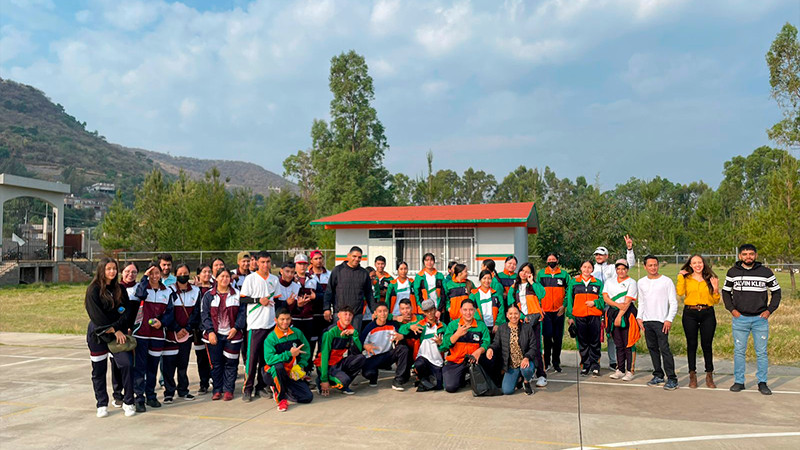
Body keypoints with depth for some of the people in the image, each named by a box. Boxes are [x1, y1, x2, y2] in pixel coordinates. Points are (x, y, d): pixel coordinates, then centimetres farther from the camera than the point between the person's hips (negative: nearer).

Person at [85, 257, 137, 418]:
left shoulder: (120, 289, 8)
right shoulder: (93, 290, -5)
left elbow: (128, 310, 1)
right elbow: (97, 315, -12)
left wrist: (117, 327, -15)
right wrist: (115, 331, -15)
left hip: (118, 332, 3)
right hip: (98, 334, -3)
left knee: (126, 364, -10)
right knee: (99, 370, 6)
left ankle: (128, 402, 1)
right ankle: (102, 405, 20)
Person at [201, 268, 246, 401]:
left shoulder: (237, 294, 6)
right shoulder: (209, 295, 6)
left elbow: (242, 312, 3)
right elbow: (205, 314, 1)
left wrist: (236, 327, -9)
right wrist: (210, 331, -9)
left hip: (232, 334, 0)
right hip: (214, 335, 0)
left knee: (230, 363, 2)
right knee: (216, 363, 5)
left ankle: (228, 390, 11)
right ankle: (217, 390, 16)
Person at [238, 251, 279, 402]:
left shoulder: (274, 279, 13)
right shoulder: (251, 278, -2)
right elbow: (242, 298, -5)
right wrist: (259, 300, -14)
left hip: (271, 324, 5)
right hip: (255, 324, -5)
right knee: (252, 356, -6)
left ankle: (261, 387, 16)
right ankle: (247, 389, 2)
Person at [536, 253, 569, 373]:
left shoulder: (564, 274, 7)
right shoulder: (541, 273, 7)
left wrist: (564, 305, -4)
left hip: (559, 311, 1)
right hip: (545, 310, -1)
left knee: (558, 337, 4)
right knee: (547, 335, -7)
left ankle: (556, 362, 14)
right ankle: (547, 362, 5)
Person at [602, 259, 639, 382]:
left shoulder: (631, 282, 0)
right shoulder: (609, 282, 15)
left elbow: (627, 302, -8)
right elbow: (605, 297, 4)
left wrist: (619, 316, -14)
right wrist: (617, 304, -11)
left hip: (627, 314, -4)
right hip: (613, 313, 4)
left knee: (628, 344, -5)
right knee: (618, 344, 8)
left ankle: (630, 371, 0)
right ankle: (620, 370, 13)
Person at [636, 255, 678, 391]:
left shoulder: (667, 281, -1)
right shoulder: (641, 282, 12)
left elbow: (673, 303, -2)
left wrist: (669, 319, -11)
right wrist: (639, 317, 8)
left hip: (661, 321, -5)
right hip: (647, 321, 5)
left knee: (664, 348, -11)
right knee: (652, 348, 9)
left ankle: (672, 378, -7)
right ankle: (658, 375, 18)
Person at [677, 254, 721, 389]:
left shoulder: (710, 279, 9)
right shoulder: (686, 278, 6)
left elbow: (716, 301, 9)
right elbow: (680, 292, -13)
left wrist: (716, 289, -7)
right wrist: (680, 276, -8)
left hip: (707, 314, 1)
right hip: (690, 314, -1)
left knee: (707, 345, 2)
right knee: (691, 344, 4)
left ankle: (709, 376, 15)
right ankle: (692, 376, 12)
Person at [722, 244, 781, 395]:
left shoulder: (765, 272, 2)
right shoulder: (733, 272, 3)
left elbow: (776, 291, 10)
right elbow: (726, 292, 12)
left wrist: (769, 310, -1)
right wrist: (731, 309, -1)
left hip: (760, 318, 0)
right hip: (740, 318, 0)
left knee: (761, 352, 4)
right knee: (739, 351, 4)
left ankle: (762, 383, 13)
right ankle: (739, 381, 12)